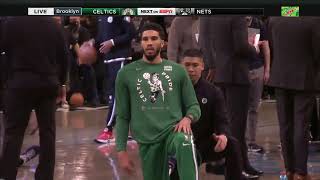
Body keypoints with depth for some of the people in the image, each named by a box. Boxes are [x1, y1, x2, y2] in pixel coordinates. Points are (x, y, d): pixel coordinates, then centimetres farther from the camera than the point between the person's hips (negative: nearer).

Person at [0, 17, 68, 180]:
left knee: (13, 131, -2)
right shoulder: (53, 25, 6)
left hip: (21, 83, -4)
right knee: (47, 131, 8)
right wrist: (60, 81, 19)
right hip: (48, 83, 4)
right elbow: (63, 56, 11)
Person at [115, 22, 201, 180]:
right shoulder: (126, 73, 7)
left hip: (173, 130, -2)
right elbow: (122, 117, 10)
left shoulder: (177, 71, 8)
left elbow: (194, 106, 10)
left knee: (184, 143, -37)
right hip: (147, 140, 2)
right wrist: (121, 151, 4)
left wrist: (187, 118, -14)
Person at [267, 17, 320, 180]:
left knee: (285, 125, 10)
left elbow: (270, 48, 4)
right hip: (305, 79, -3)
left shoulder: (273, 20, -4)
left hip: (281, 78, 3)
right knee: (301, 126, 0)